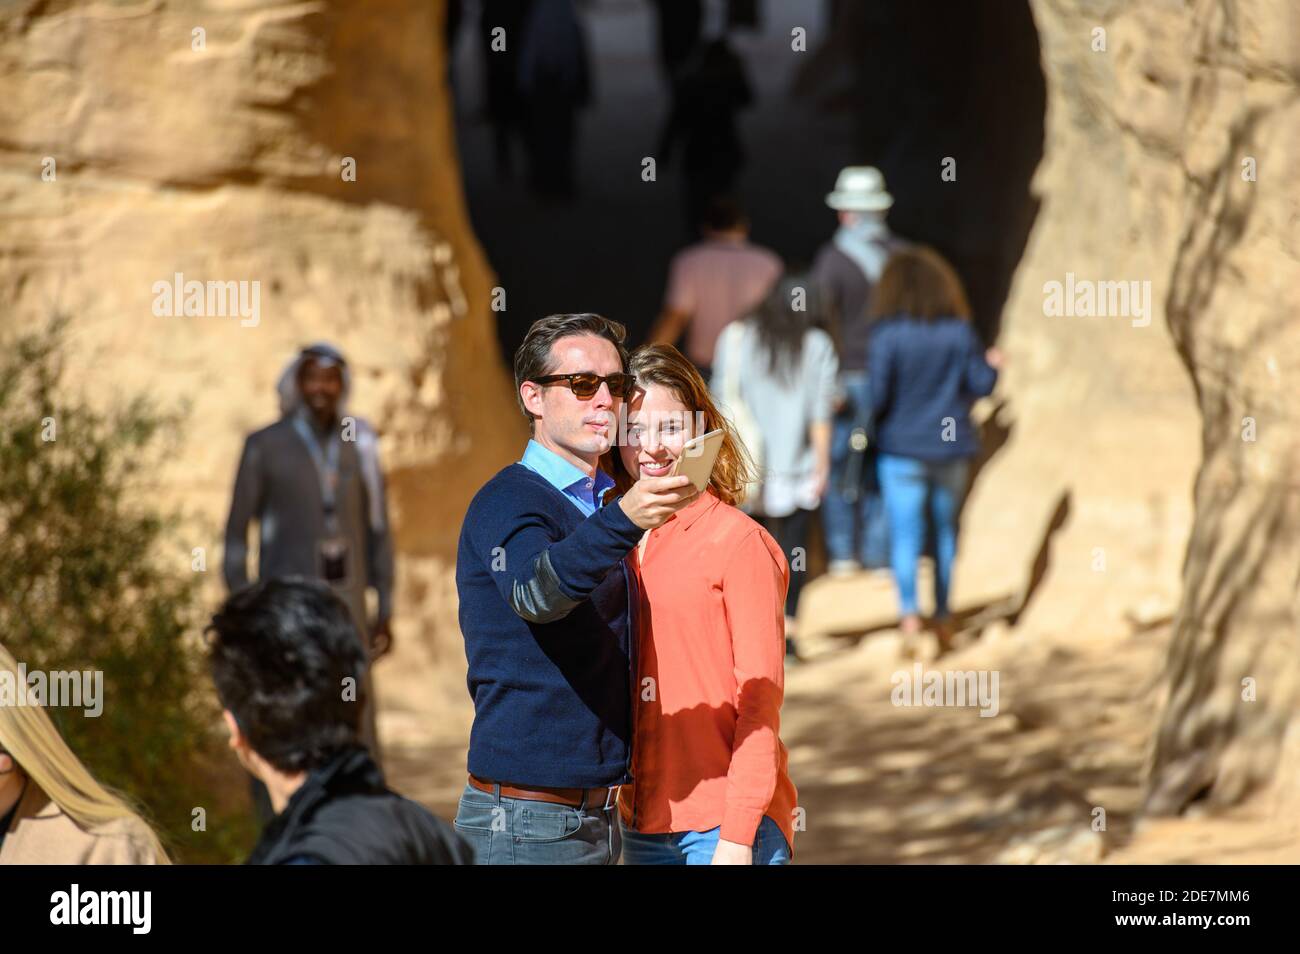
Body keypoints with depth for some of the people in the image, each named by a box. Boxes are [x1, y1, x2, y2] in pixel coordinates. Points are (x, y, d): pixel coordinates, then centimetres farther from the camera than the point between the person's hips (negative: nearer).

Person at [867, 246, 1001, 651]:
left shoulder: (888, 333, -11)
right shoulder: (960, 330, -2)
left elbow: (879, 393, -15)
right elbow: (980, 384, 2)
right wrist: (993, 366, 23)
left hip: (902, 447, -3)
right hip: (951, 447, 3)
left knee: (905, 534, -3)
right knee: (946, 532, 16)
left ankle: (909, 612, -19)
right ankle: (943, 618, 21)